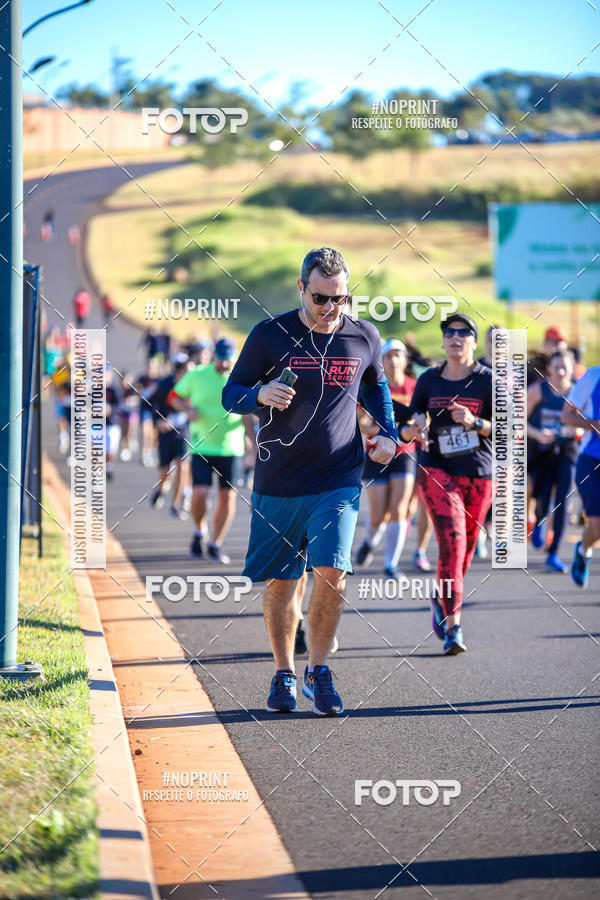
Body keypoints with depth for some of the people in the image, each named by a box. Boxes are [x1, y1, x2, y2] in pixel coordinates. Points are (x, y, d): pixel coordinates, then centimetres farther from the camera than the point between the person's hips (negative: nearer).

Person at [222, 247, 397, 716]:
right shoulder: (269, 335, -3)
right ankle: (284, 674, 25)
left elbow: (376, 387, 24)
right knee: (280, 582, 6)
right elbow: (231, 394, 3)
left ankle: (318, 671, 3)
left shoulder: (364, 338, 4)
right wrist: (261, 395, -18)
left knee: (331, 573, -15)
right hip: (278, 482, 0)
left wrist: (388, 433, 10)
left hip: (339, 480, 0)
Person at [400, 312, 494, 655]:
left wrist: (474, 423, -21)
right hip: (437, 471, -1)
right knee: (453, 542, -18)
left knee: (465, 551, 9)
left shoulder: (488, 380, -1)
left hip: (478, 476, 1)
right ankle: (453, 627, -20)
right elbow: (412, 426, 11)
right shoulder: (429, 380, 5)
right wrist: (412, 431, -12)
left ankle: (441, 598, 40)